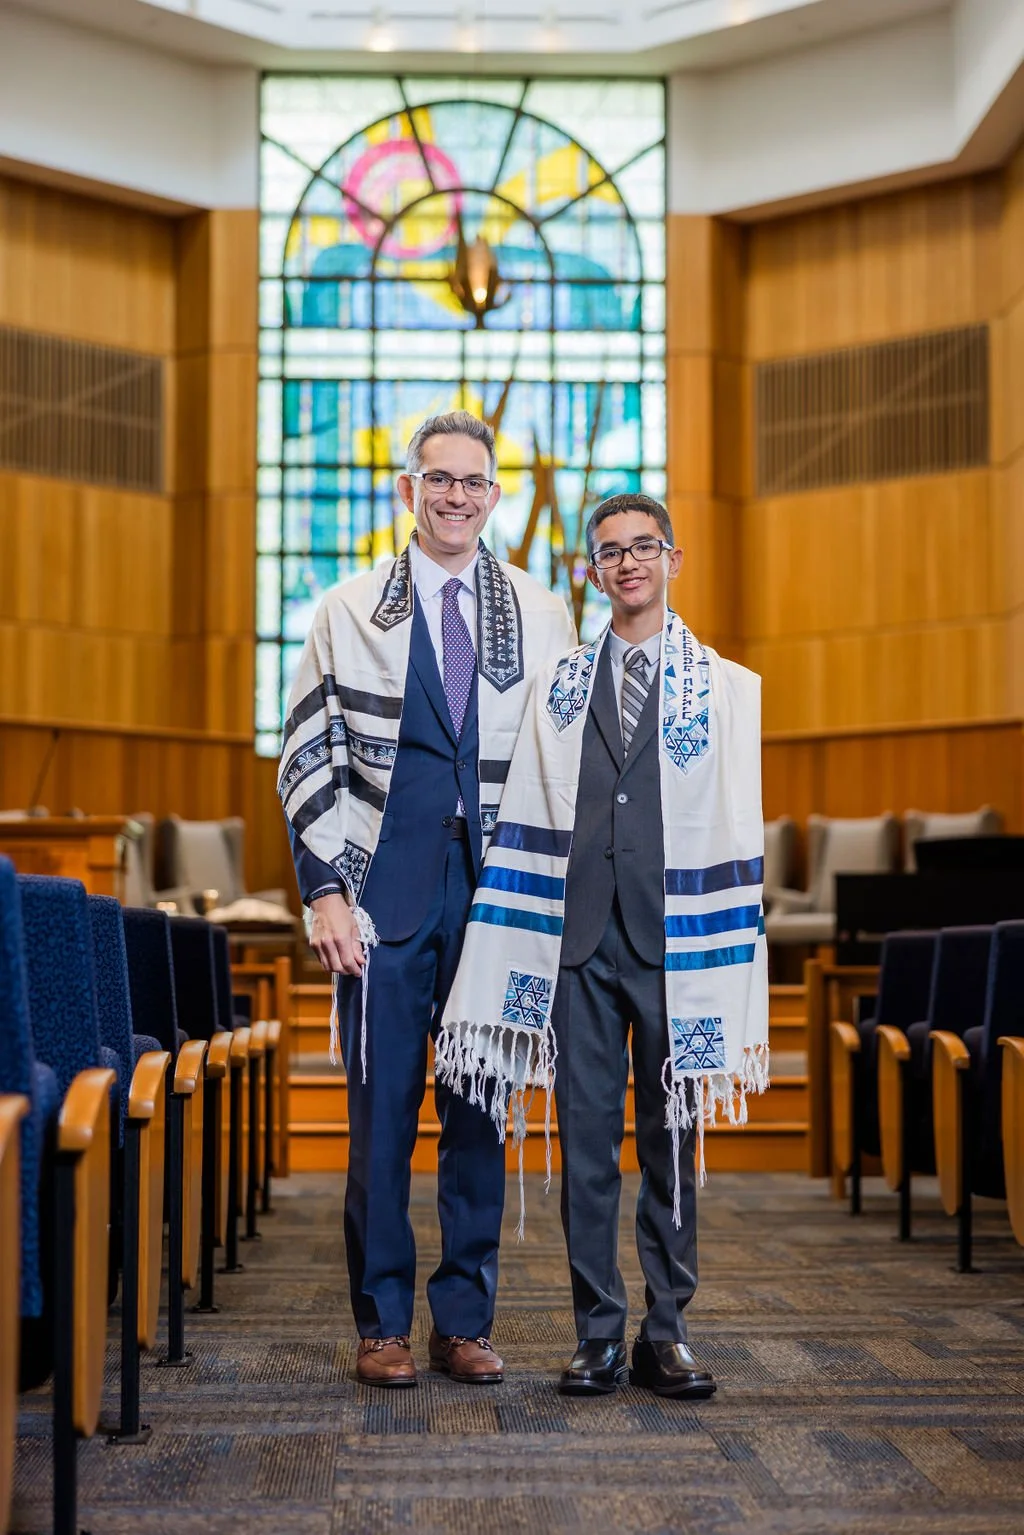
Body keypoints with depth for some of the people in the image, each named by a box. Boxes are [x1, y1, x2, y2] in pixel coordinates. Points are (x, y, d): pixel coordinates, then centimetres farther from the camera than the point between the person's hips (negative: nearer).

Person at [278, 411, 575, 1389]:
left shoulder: (543, 617, 9)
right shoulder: (347, 613, 6)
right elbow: (309, 761, 4)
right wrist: (326, 888, -5)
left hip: (501, 893, 1)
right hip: (385, 894, -1)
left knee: (482, 1109, 7)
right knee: (382, 1109, 2)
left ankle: (464, 1320, 18)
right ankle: (383, 1325, 14)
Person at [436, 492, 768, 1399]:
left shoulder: (726, 688, 6)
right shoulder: (560, 689, 12)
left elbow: (734, 839, 1)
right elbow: (527, 828, 9)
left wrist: (727, 978, -5)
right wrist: (510, 967, 1)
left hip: (674, 944, -1)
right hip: (581, 940, 2)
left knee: (672, 1139, 6)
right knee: (587, 1141, 4)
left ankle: (666, 1334, 17)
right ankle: (599, 1337, 13)